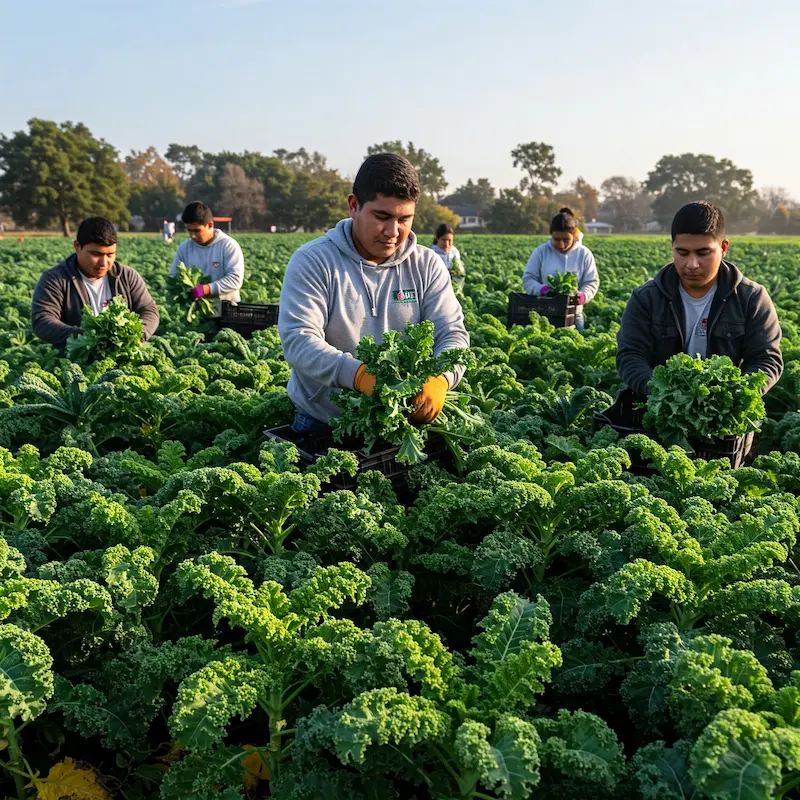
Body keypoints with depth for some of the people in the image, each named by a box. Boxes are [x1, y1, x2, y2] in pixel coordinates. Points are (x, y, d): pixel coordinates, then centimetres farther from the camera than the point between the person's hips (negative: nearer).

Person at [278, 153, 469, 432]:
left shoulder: (427, 265, 5)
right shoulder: (312, 262, -5)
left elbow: (453, 333, 0)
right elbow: (298, 339, -15)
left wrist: (439, 378, -24)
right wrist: (359, 374, -33)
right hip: (321, 424, -2)